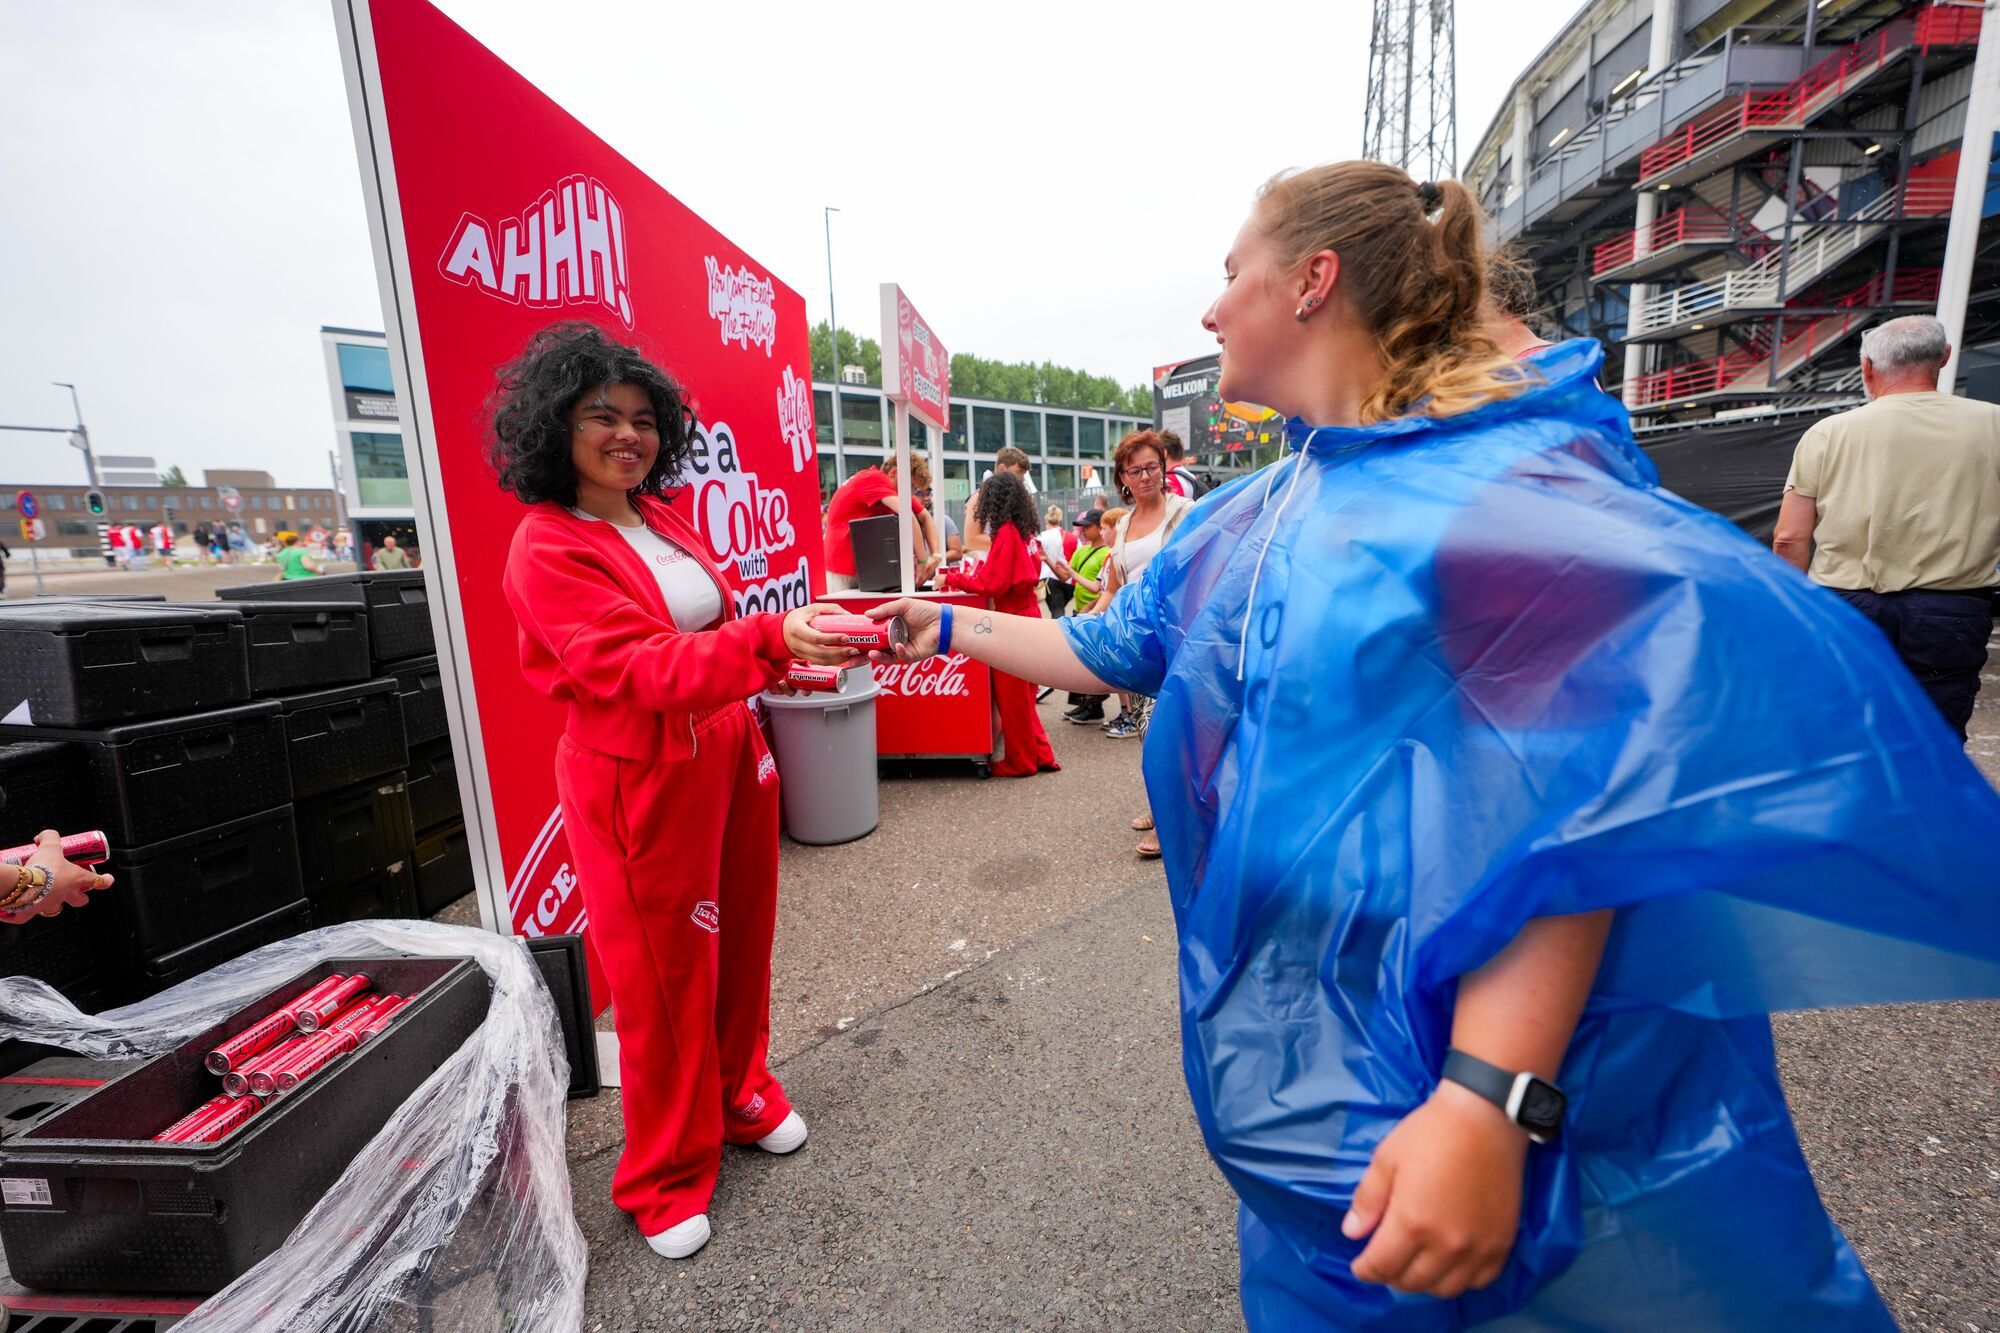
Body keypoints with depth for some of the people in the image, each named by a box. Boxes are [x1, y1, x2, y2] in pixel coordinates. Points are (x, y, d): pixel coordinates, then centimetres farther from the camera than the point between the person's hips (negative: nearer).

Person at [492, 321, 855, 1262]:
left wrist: (791, 646, 14)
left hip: (729, 759, 7)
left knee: (741, 943, 18)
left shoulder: (663, 521, 8)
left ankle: (743, 1096, 43)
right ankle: (667, 1176, 32)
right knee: (666, 980, 8)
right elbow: (643, 667, -28)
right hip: (639, 787, -6)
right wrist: (769, 639, -41)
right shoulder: (545, 550, -14)